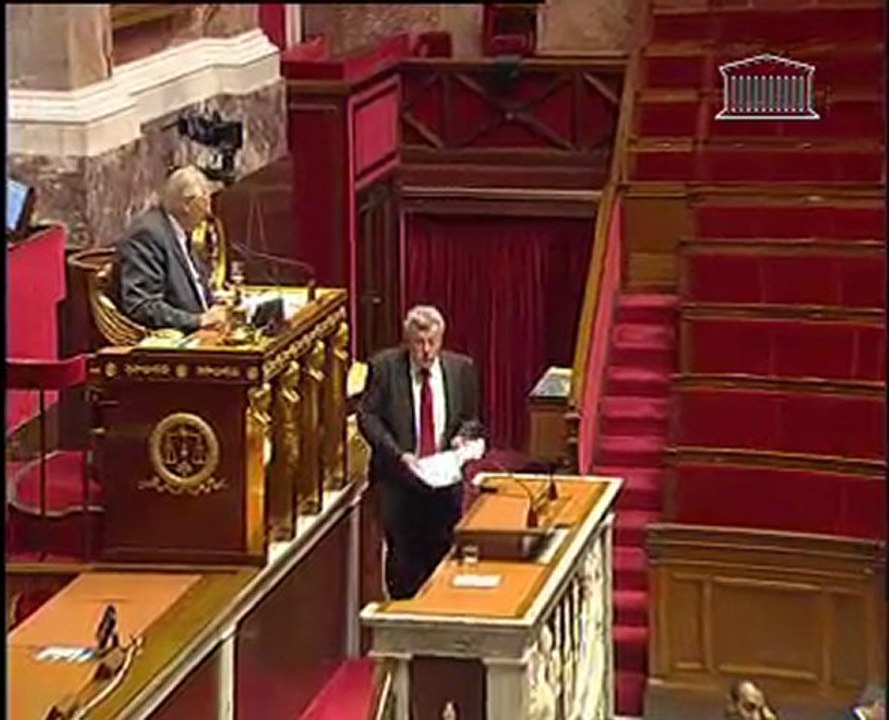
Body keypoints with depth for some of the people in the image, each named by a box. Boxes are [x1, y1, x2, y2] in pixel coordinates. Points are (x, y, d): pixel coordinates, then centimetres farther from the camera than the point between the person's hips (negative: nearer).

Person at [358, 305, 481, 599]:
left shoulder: (461, 368, 3)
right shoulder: (384, 367, -5)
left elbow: (471, 419, 12)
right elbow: (367, 417, -6)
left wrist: (462, 437, -11)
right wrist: (398, 454, -18)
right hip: (399, 477, -2)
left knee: (443, 552, 6)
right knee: (402, 557, 3)